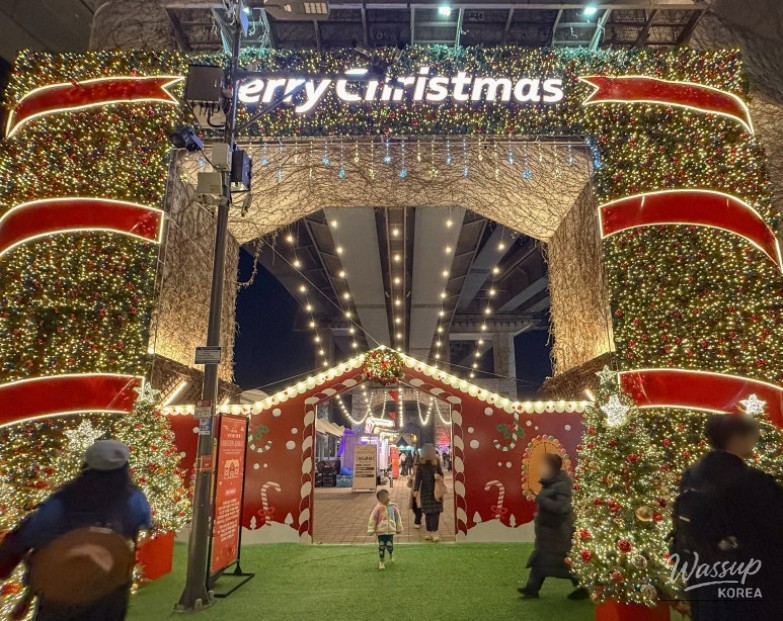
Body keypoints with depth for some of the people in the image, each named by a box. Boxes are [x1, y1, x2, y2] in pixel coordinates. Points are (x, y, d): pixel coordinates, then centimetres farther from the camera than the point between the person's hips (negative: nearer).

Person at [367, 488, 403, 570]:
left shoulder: (393, 507, -3)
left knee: (389, 545, 0)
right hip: (381, 531, -2)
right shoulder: (378, 508, -14)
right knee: (381, 546, 2)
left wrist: (399, 528, 17)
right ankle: (382, 561, 23)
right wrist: (371, 529, -7)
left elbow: (398, 517, 10)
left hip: (391, 530, 2)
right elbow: (372, 519, -9)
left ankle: (390, 555, 33)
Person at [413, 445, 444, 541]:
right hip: (426, 491, -1)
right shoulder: (421, 463, -5)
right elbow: (418, 477, -4)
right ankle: (429, 533, 17)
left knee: (436, 512, -5)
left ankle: (434, 533, 0)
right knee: (428, 513, 6)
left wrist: (439, 476, -14)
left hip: (436, 490, 1)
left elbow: (441, 473, 10)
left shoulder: (436, 461, -1)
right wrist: (416, 490, -10)